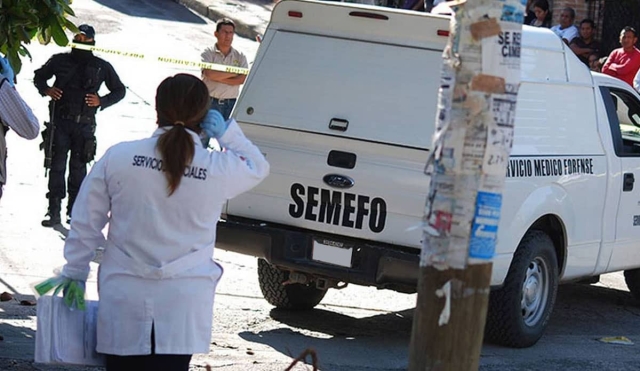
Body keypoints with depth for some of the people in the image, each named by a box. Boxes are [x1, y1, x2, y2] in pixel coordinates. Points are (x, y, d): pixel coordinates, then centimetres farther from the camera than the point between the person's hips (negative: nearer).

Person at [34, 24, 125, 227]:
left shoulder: (102, 67, 4)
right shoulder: (60, 61, 4)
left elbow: (119, 90, 13)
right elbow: (39, 76, 19)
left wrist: (101, 101, -5)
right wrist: (46, 89, -3)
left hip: (84, 124, 0)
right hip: (60, 121, 0)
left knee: (78, 167, 4)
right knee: (57, 165, -2)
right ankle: (54, 211, 0)